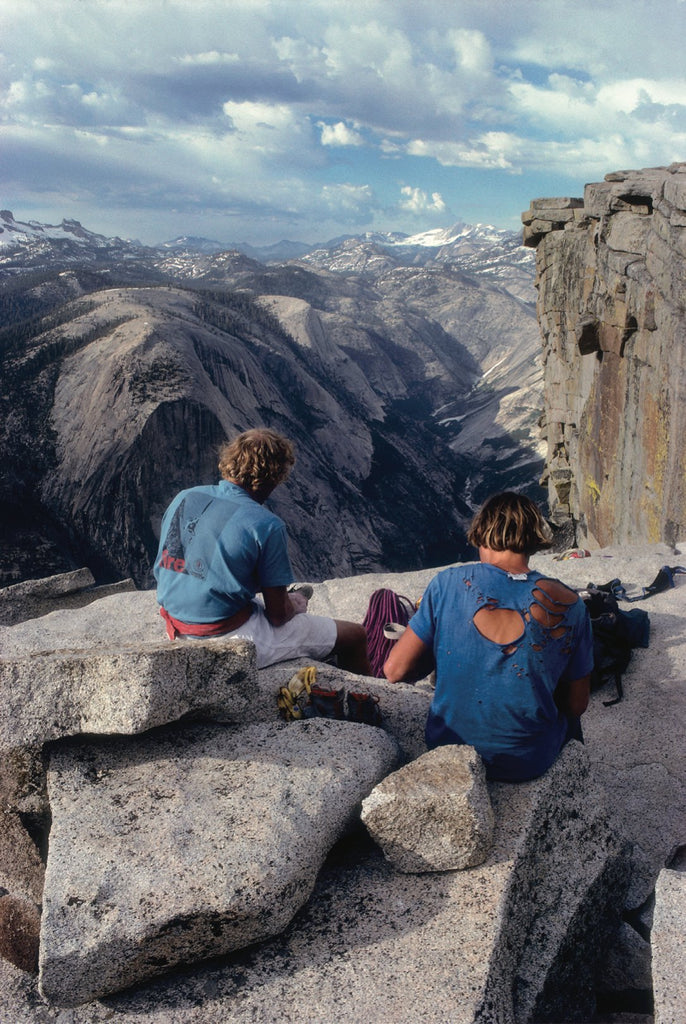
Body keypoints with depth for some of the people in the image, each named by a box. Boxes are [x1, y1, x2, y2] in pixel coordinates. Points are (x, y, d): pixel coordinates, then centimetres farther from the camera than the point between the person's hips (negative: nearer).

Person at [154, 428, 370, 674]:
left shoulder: (183, 499, 0)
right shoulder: (266, 525, -19)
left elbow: (161, 573, 12)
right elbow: (278, 614, -14)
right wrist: (298, 603, 10)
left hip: (179, 636, 8)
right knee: (355, 637, 6)